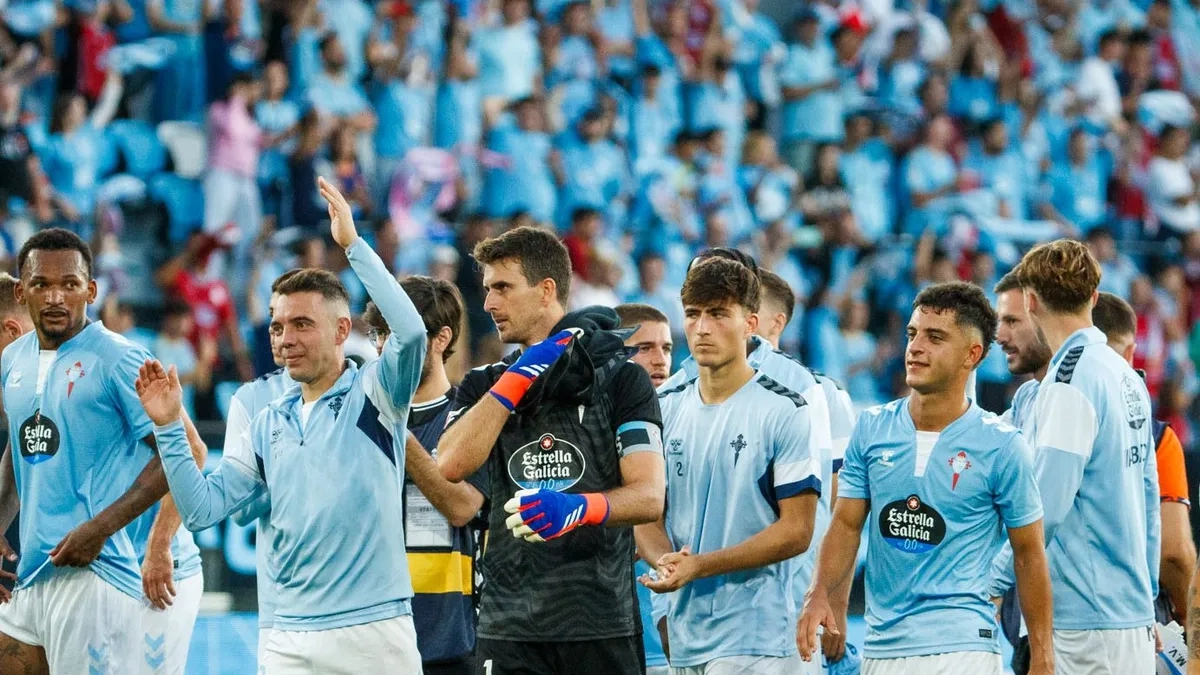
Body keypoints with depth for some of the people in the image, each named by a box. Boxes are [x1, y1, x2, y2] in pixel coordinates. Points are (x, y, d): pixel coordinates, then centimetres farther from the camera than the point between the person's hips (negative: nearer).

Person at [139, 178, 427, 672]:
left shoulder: (373, 393, 0)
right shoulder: (269, 424, 15)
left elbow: (411, 333, -20)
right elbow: (203, 508, 12)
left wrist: (354, 244, -18)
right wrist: (169, 428, 1)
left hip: (374, 628, -4)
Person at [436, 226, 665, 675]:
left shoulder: (622, 379, 3)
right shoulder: (485, 385, 14)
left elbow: (649, 497, -7)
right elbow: (452, 465, -6)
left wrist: (578, 509, -27)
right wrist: (517, 380, -7)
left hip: (600, 625, -3)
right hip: (508, 625, 3)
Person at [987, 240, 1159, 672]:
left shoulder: (1071, 379, -13)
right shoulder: (1128, 377, 13)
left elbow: (1046, 504, -18)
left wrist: (993, 582, -11)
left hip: (1085, 618, -8)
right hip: (1133, 614, 9)